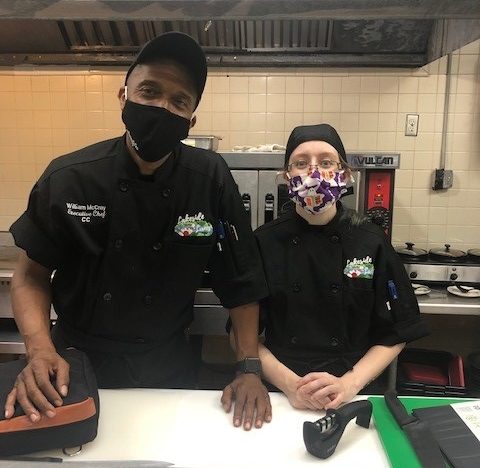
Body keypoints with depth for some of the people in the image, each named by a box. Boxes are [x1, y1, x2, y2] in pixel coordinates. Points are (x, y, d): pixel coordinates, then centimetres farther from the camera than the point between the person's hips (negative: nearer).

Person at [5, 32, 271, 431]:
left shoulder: (212, 180, -14)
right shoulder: (67, 179, -14)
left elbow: (241, 278, -10)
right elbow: (32, 274, -6)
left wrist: (249, 369, -13)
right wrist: (40, 353, -21)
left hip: (168, 365, 0)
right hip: (78, 360, 1)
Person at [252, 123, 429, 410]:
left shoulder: (371, 241, 0)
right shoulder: (264, 242, -1)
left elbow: (395, 335, 5)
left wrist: (349, 384, -9)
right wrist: (290, 384, -12)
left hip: (357, 395, 1)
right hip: (280, 395, 0)